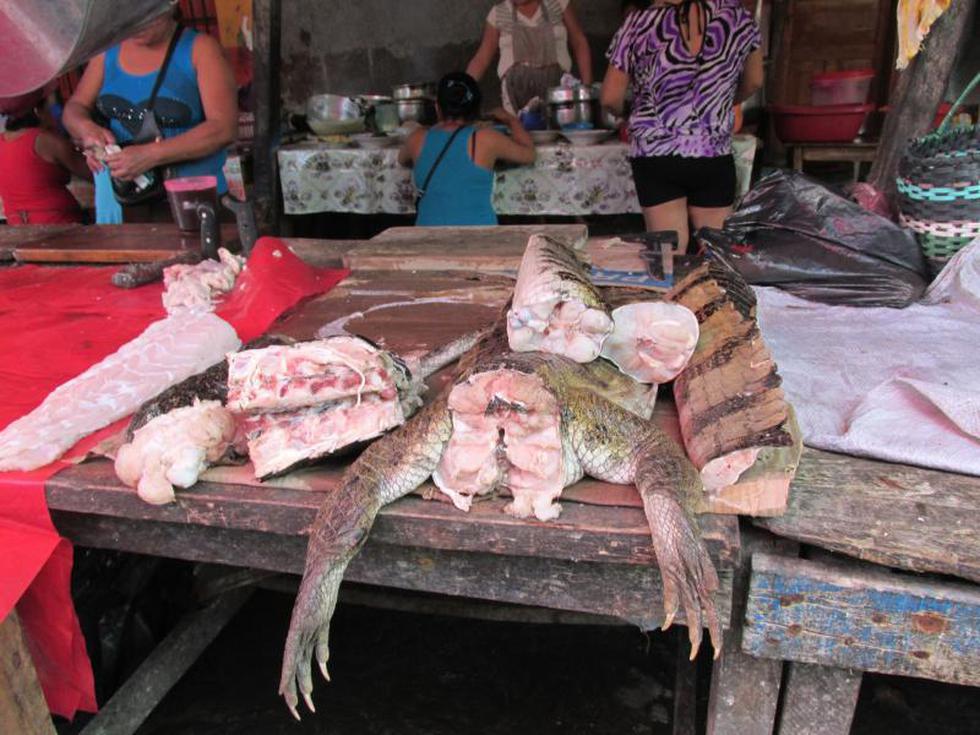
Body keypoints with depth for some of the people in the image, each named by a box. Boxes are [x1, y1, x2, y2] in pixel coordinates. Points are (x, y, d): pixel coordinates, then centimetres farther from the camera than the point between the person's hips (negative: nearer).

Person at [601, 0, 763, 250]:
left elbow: (610, 99, -2)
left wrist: (626, 113, 20)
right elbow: (753, 82, 15)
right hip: (714, 159, 2)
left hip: (656, 159, -1)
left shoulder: (641, 23, -8)